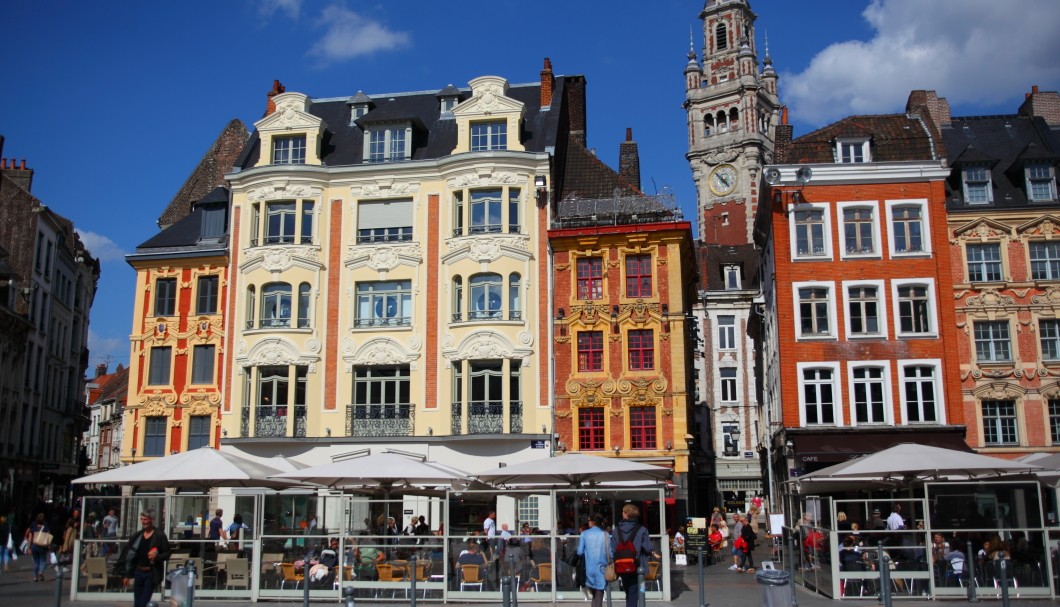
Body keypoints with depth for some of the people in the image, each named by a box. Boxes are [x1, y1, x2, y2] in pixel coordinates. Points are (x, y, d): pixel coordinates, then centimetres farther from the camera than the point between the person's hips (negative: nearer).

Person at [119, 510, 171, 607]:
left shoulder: (159, 535, -8)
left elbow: (167, 554, -6)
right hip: (138, 572, 6)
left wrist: (157, 557, -26)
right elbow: (132, 556, 13)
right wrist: (128, 575, 13)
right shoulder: (138, 535, 8)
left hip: (151, 574, -6)